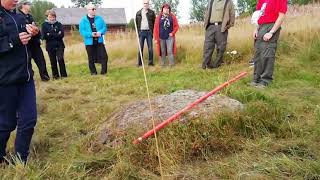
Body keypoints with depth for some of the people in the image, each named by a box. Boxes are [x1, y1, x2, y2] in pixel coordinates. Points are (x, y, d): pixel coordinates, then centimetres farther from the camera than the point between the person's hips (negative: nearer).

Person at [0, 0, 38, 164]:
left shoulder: (19, 17, 12)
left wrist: (34, 34, 1)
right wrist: (14, 40, -22)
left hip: (25, 78, 6)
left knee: (29, 120, 6)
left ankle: (20, 161, 22)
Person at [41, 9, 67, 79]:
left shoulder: (59, 24, 5)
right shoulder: (44, 25, 2)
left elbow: (62, 34, -8)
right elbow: (44, 36, -9)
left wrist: (50, 35, -12)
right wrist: (56, 35, -12)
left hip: (59, 45, 0)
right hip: (50, 46, 0)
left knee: (60, 59, -11)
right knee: (53, 62, 6)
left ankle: (63, 74, 2)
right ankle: (55, 75, 19)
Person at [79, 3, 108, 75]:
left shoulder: (99, 18, 8)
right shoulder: (83, 20, -2)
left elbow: (104, 27, 7)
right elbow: (82, 31, -6)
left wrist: (100, 32, -14)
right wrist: (91, 34, -20)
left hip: (99, 41, 2)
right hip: (89, 42, -2)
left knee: (104, 56, -4)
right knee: (91, 58, 5)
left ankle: (104, 71, 7)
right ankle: (93, 72, 17)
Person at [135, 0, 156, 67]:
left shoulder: (152, 13, 5)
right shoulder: (138, 13, 9)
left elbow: (154, 23, 5)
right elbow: (136, 23, 11)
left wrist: (153, 31, -3)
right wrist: (138, 32, 3)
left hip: (149, 32, -1)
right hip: (141, 32, 1)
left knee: (150, 48, 0)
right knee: (140, 48, 2)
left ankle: (151, 62, 8)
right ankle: (139, 62, 6)